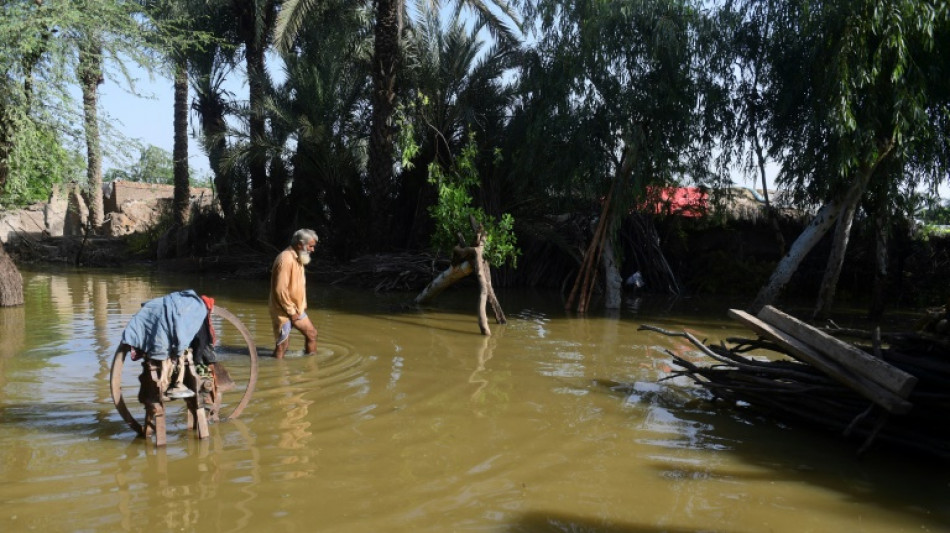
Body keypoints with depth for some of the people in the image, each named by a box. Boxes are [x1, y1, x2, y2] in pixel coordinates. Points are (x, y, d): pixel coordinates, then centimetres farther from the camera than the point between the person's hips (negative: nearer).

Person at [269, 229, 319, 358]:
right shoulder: (286, 259, -22)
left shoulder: (297, 258, 9)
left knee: (311, 333, 16)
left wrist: (302, 306, 9)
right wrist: (291, 311, -19)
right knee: (283, 344, -2)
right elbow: (280, 289, -26)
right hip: (284, 312, -10)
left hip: (296, 309, 10)